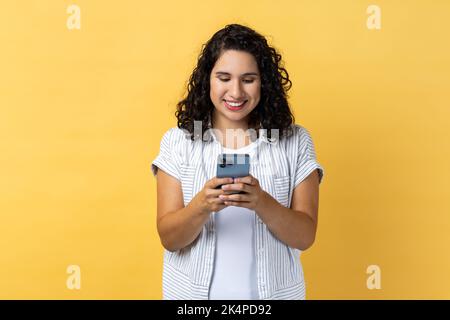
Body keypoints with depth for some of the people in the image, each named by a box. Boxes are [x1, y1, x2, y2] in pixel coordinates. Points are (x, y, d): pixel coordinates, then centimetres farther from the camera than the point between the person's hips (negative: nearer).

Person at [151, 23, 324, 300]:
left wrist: (262, 203, -27)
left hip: (273, 290, 0)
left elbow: (304, 237, -9)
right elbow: (169, 239, -9)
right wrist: (202, 206, -28)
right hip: (193, 291, 0)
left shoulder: (296, 142, -6)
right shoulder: (177, 141, -6)